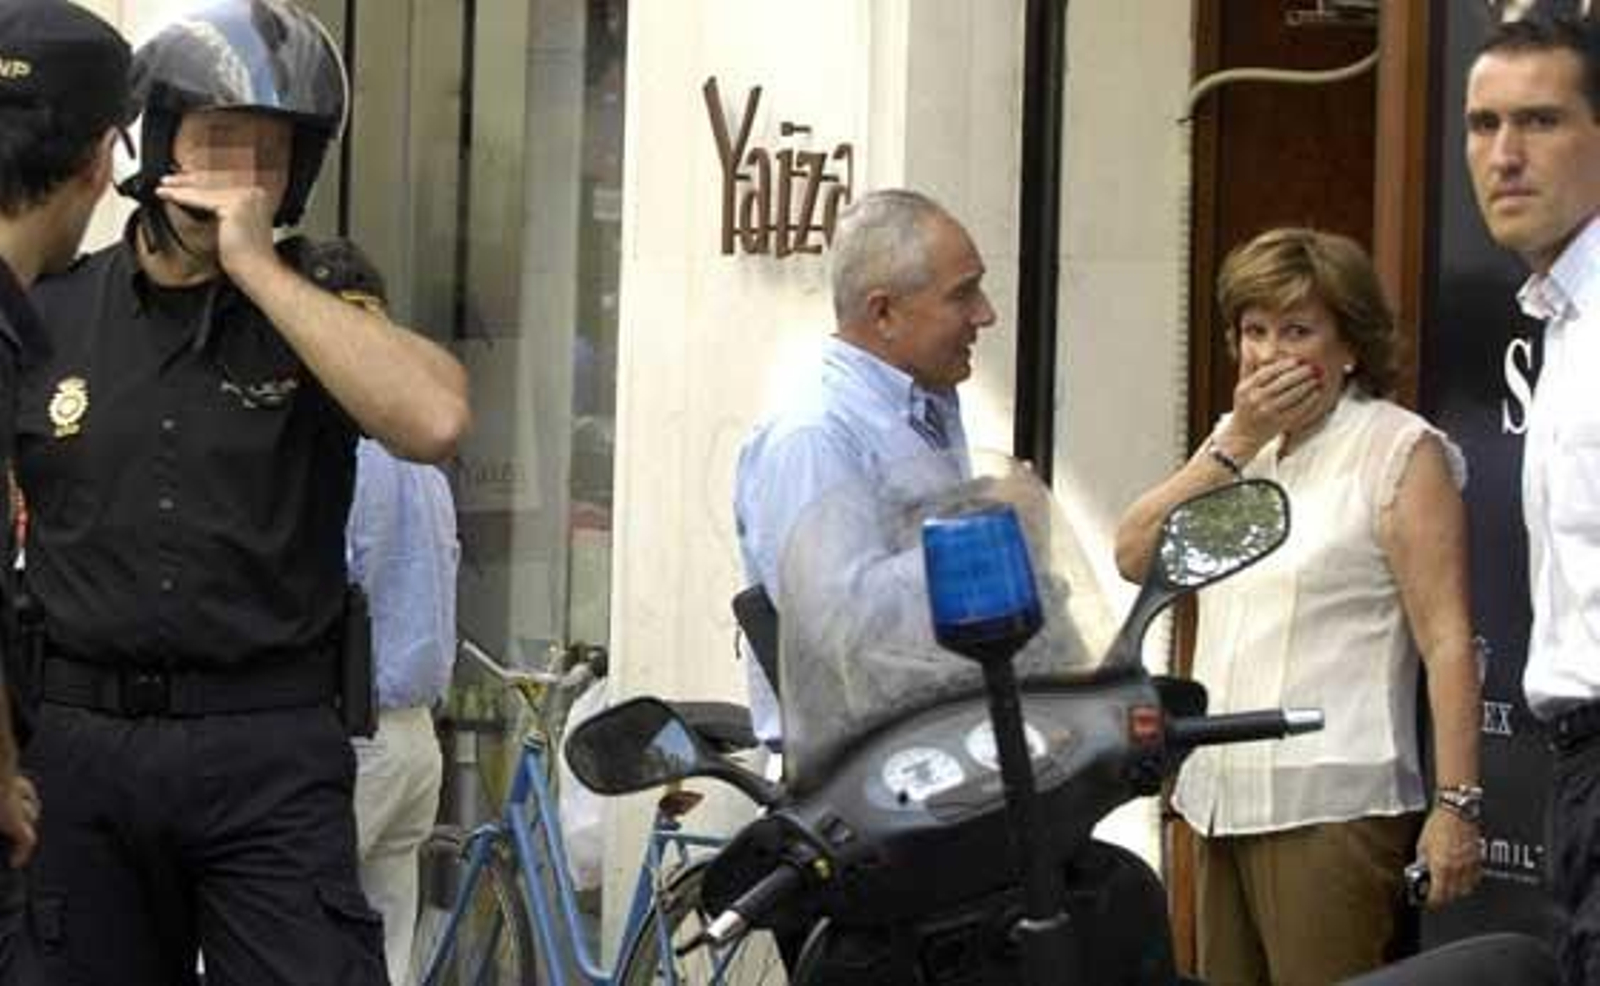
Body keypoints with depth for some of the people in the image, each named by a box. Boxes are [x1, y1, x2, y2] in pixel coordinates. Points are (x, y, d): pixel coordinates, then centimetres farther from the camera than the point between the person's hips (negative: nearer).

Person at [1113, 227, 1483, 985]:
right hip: (1225, 799, 7)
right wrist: (1237, 443, -3)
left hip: (1331, 804, -7)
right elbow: (1134, 555, 5)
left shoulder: (1400, 452, -3)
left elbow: (1447, 641, -9)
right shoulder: (1238, 443, 19)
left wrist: (1457, 805, -17)